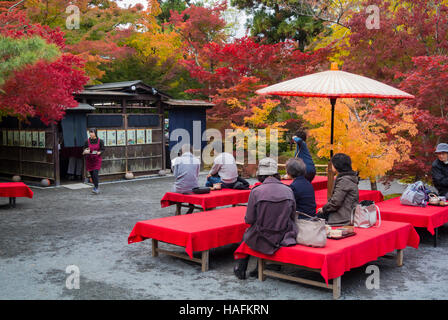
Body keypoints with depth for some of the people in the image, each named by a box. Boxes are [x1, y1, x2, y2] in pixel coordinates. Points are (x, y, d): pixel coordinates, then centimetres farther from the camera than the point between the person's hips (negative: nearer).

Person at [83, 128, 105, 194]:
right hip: (89, 159, 3)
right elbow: (84, 150, 5)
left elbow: (102, 149, 0)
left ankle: (96, 188, -15)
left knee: (95, 173, -15)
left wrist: (99, 152, -20)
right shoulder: (87, 141, 0)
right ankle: (95, 186, 27)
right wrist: (85, 152, -18)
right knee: (91, 174, 8)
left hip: (97, 159, -3)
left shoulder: (100, 141, -4)